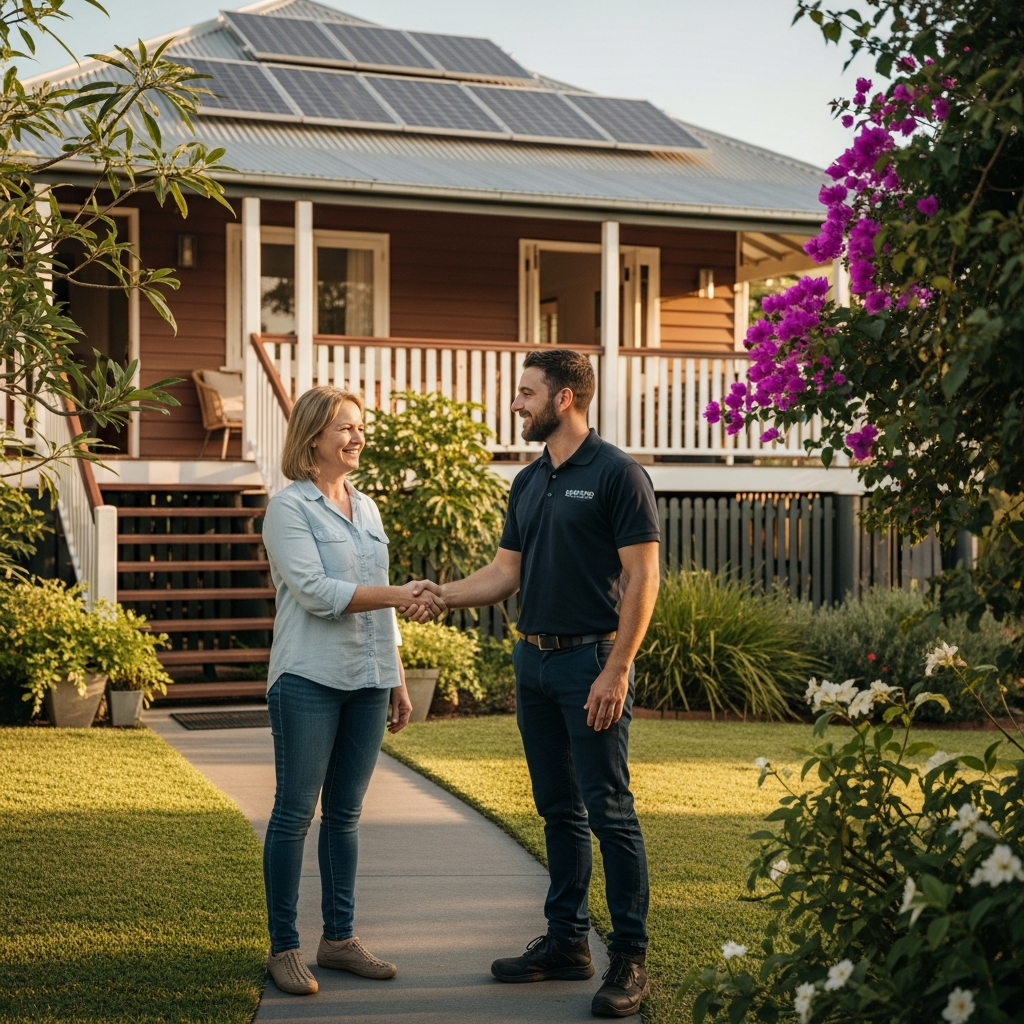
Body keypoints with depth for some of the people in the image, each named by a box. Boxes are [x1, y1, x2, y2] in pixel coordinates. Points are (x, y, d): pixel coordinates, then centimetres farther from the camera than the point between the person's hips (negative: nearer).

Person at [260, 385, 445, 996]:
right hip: (310, 678, -6)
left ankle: (340, 938, 19)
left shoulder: (367, 510, 16)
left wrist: (398, 681, 17)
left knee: (346, 813, 11)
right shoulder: (289, 508, -5)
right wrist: (399, 595, -20)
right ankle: (284, 946, 7)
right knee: (296, 812, -1)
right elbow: (316, 591, -17)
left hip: (367, 681, 6)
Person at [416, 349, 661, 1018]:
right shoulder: (528, 484, 14)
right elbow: (506, 573, 14)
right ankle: (567, 942, 23)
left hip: (592, 661, -8)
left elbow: (643, 578, -13)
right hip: (535, 661, 8)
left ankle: (631, 959, 2)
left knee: (609, 811, -5)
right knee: (559, 809, 13)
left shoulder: (617, 474, -9)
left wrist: (616, 670, -18)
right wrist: (441, 595, -3)